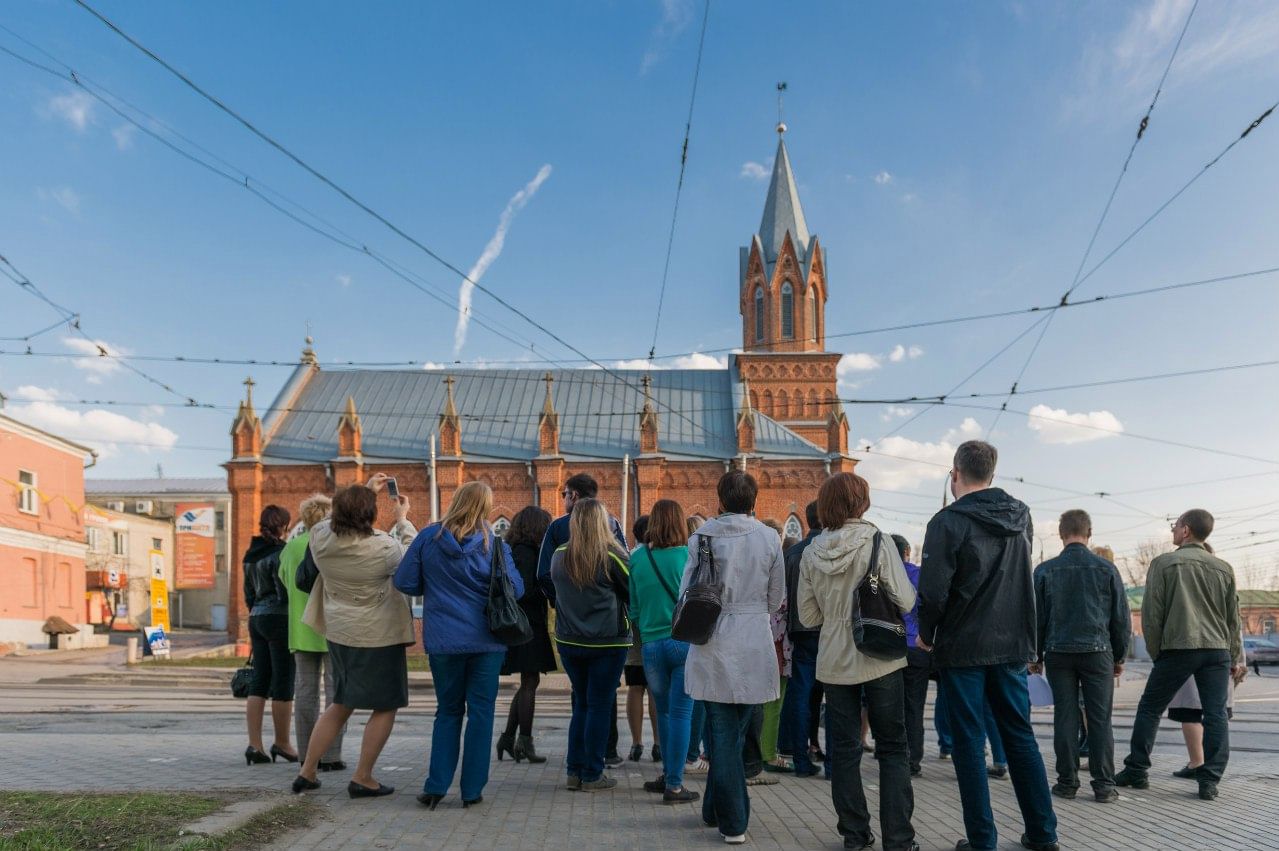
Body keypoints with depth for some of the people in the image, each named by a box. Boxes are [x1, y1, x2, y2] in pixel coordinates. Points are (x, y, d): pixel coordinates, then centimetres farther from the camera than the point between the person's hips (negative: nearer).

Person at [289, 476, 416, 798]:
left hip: (338, 632, 6)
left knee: (341, 703, 21)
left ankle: (307, 772, 24)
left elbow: (337, 518, 14)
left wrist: (365, 491, 17)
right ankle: (362, 778, 11)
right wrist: (402, 518, 9)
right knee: (385, 707, 9)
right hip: (377, 636, -6)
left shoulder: (320, 538, -9)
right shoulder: (383, 548, -22)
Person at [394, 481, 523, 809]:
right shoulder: (494, 544, -6)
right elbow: (516, 589, -4)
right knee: (481, 712, 7)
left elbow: (404, 583, -2)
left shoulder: (429, 537, -3)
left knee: (448, 711, 15)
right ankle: (472, 791, 10)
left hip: (442, 641, 1)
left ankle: (436, 787, 11)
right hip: (486, 640, -1)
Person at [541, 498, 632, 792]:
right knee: (600, 706, 3)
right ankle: (592, 776, 8)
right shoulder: (612, 556, -13)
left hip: (568, 641, 5)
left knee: (581, 703, 16)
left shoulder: (558, 556, 2)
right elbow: (634, 593, -5)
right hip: (607, 642, -5)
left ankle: (575, 772, 18)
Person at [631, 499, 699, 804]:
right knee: (681, 713, 2)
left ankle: (669, 773, 23)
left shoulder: (637, 557, 0)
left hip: (652, 644, 3)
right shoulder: (688, 556, -8)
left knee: (664, 711, 18)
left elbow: (633, 606, 7)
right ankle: (673, 784, 2)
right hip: (686, 642, -2)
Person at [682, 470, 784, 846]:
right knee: (735, 733, 15)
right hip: (755, 647, 1)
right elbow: (776, 597, 5)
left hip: (714, 646, -1)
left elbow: (686, 593, -1)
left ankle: (733, 822, 7)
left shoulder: (703, 536, -5)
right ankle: (716, 809, 27)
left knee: (723, 733, 5)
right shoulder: (769, 538, -3)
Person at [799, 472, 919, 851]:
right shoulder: (877, 542, -11)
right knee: (893, 749, 8)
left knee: (844, 749, 12)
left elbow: (808, 616, 4)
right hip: (880, 661, -3)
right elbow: (906, 601, -12)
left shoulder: (812, 552, 0)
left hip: (834, 663, 3)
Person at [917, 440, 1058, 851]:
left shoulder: (948, 521, -13)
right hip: (1013, 645, 5)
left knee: (969, 744, 3)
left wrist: (926, 635, -2)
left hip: (963, 647, -5)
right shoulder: (1020, 515, 6)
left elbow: (933, 590, -16)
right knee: (1020, 737, 14)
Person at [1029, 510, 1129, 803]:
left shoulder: (1045, 571, -1)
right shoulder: (1106, 569, 0)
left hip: (1058, 653, 0)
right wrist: (1120, 656, 14)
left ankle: (1067, 782, 9)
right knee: (1100, 719, 4)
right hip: (1098, 651, 0)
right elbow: (1122, 617, 5)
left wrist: (1036, 656, 13)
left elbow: (1036, 617, 3)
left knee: (1065, 718, 5)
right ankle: (1104, 785, 4)